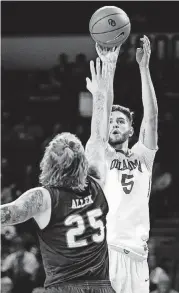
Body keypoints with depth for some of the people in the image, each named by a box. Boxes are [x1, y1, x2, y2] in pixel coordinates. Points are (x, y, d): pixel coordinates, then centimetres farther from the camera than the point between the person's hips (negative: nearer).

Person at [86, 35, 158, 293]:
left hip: (135, 253, 2)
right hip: (101, 249, -2)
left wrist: (144, 67, 0)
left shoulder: (142, 156, 18)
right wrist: (109, 67, -6)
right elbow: (101, 112, 1)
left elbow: (151, 116, 7)